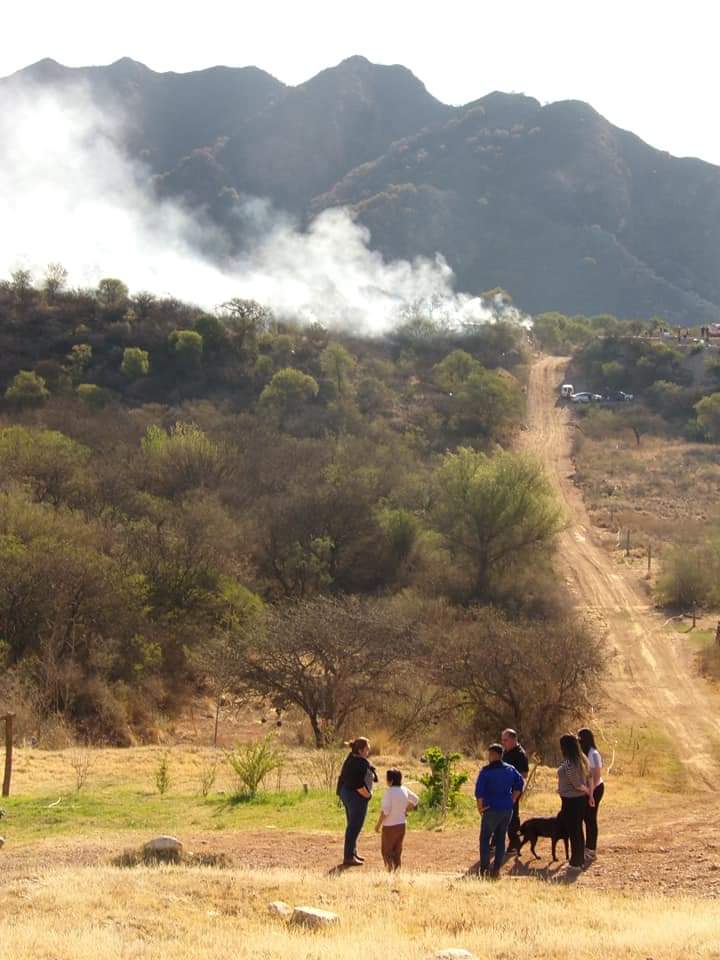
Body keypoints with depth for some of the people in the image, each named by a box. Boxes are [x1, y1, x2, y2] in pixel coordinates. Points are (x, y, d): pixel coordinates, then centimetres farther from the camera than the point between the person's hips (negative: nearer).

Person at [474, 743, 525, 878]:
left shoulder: (486, 771, -12)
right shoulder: (510, 769, 6)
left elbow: (479, 791, -16)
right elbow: (520, 784, 11)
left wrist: (480, 806, -4)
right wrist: (512, 800, 14)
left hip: (492, 809, -5)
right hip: (507, 809, 5)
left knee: (485, 838, 5)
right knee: (501, 839, 11)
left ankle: (484, 868, -1)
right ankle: (496, 869, 10)